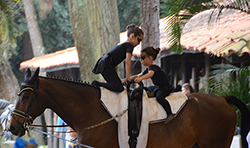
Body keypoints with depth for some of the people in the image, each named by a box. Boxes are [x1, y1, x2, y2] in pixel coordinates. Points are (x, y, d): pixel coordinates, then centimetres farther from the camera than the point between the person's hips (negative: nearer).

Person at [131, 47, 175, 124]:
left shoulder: (153, 67, -19)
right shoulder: (148, 69, 12)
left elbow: (151, 74, -42)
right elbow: (138, 76, 21)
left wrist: (140, 78, -59)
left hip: (165, 88, -11)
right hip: (157, 87, 11)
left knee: (159, 97, -39)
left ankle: (170, 114, -44)